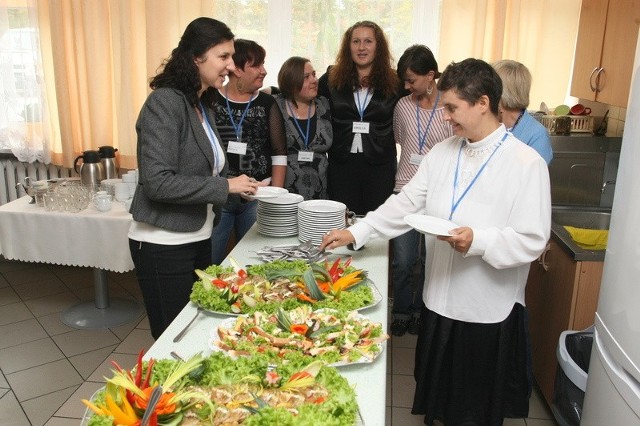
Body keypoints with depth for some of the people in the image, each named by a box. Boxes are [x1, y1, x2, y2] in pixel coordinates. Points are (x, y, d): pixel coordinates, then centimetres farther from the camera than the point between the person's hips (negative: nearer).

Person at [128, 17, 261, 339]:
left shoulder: (203, 108, 9)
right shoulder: (165, 102, -15)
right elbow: (158, 182, -23)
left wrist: (241, 186, 1)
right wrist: (225, 186, -19)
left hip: (197, 238, 8)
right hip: (163, 244, -8)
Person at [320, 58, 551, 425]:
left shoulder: (526, 163, -14)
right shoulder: (443, 153, 4)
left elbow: (533, 241, -16)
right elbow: (406, 203, 5)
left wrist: (478, 241, -31)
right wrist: (357, 232, -1)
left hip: (489, 311, -5)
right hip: (440, 299, 5)